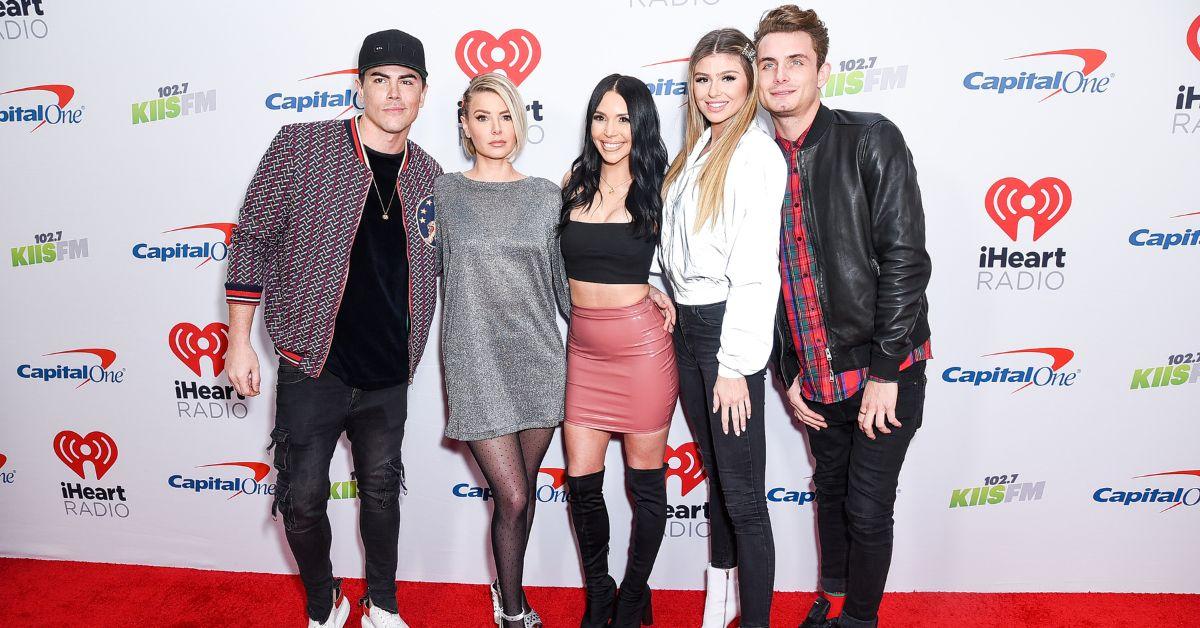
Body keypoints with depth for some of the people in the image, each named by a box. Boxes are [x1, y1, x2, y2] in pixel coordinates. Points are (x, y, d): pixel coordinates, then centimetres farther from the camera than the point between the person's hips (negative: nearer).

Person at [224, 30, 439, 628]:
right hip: (313, 367, -2)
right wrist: (239, 341, -5)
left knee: (381, 491, 15)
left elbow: (442, 264, 16)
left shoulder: (429, 177, 3)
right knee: (304, 499, 5)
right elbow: (253, 237, -4)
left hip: (388, 375, 3)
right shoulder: (300, 146, -7)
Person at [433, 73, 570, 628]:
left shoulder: (545, 195, 7)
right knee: (512, 498, -4)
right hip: (477, 362, -2)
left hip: (539, 358, 3)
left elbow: (563, 280, 12)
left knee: (522, 491, 12)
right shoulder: (441, 193, 2)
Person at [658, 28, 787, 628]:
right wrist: (676, 309, 9)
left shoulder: (756, 154, -13)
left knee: (743, 494, 0)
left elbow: (755, 269, -18)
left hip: (729, 326, -8)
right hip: (687, 325, 8)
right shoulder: (696, 151, 13)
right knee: (715, 474, 20)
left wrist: (734, 365, -19)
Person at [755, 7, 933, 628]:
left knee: (867, 509, 3)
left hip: (882, 368, -5)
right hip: (815, 374, 5)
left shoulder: (870, 140, -11)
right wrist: (788, 372, 6)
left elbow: (904, 258, -15)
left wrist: (884, 371, -17)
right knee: (829, 492, 22)